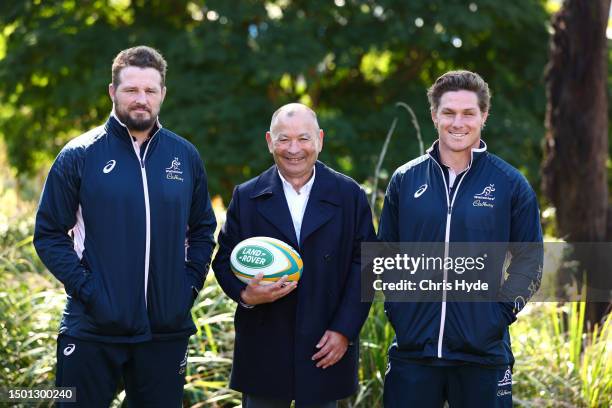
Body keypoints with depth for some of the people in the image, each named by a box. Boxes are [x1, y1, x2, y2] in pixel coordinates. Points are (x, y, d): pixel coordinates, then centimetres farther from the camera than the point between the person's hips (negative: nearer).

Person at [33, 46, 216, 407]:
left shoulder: (185, 156, 7)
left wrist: (192, 282, 2)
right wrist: (83, 286, -12)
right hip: (94, 328, -3)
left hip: (167, 329, 3)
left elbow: (203, 229, 16)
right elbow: (49, 234, -2)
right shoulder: (80, 156, -3)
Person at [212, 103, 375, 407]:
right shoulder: (246, 197, 5)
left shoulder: (349, 195, 3)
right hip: (263, 351, 1)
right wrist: (246, 294, -15)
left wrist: (344, 329, -8)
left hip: (326, 348, 0)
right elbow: (224, 260, 7)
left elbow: (363, 264, 0)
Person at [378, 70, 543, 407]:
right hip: (413, 346, 2)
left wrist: (502, 310, -5)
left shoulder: (510, 184, 0)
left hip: (484, 351, -1)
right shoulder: (405, 180, 5)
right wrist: (396, 309, 2)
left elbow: (530, 258, 4)